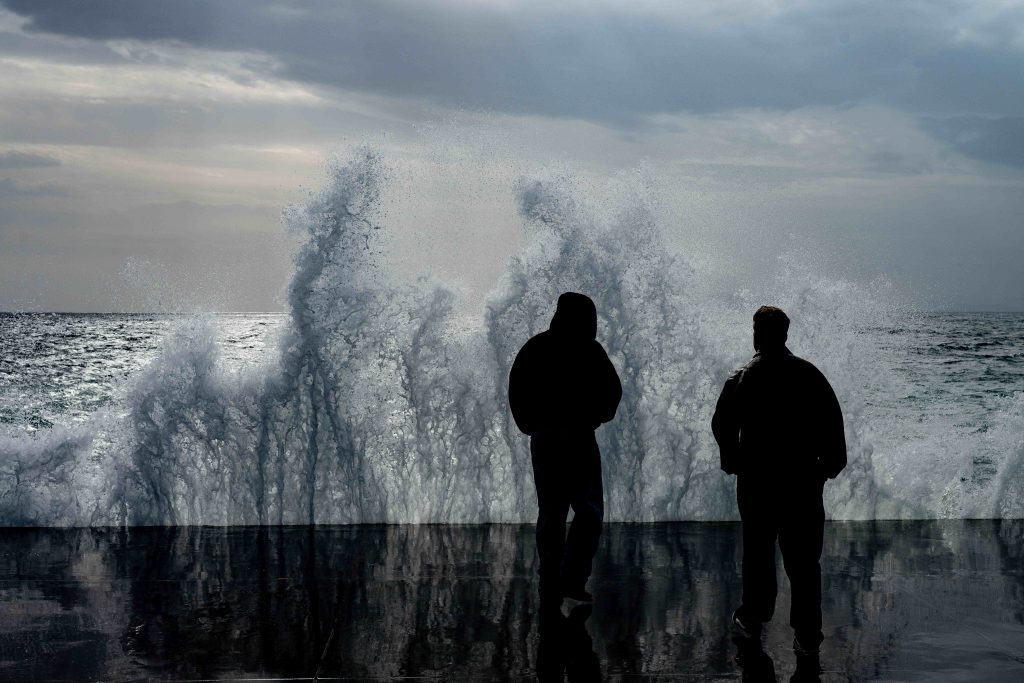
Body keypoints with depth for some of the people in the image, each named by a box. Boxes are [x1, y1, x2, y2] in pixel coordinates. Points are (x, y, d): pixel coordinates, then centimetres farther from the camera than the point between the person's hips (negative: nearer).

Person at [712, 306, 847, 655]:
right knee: (803, 557, 3)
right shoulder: (809, 374, -1)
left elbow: (722, 424, -4)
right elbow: (833, 420, -1)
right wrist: (831, 462, 9)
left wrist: (732, 460, 11)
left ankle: (752, 618, 26)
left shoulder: (742, 377, -6)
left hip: (757, 478, -1)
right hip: (803, 478, 1)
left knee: (757, 550, 15)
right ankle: (807, 635, 2)